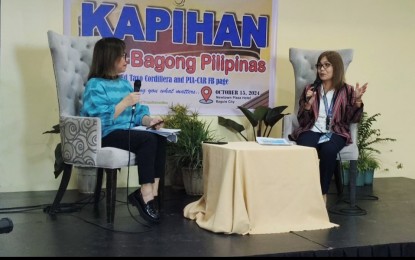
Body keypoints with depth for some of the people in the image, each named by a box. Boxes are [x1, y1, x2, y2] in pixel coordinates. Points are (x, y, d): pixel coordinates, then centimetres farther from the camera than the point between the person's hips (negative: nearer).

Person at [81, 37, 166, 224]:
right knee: (148, 139, -29)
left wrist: (148, 120, -5)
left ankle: (150, 193, -24)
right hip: (105, 136, -7)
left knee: (160, 139, -21)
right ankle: (146, 195, -25)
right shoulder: (95, 85, -5)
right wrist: (125, 103, -18)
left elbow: (137, 113, 16)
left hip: (128, 133, 7)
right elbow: (101, 119, -18)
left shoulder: (124, 83, 18)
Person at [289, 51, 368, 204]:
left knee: (328, 150, -35)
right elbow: (302, 121, 8)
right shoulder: (310, 89, 12)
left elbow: (353, 119, 2)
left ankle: (323, 194, -19)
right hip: (312, 130, 1)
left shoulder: (346, 91, 9)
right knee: (305, 149, -34)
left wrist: (357, 100, -13)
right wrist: (308, 104, -10)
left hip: (335, 133, -1)